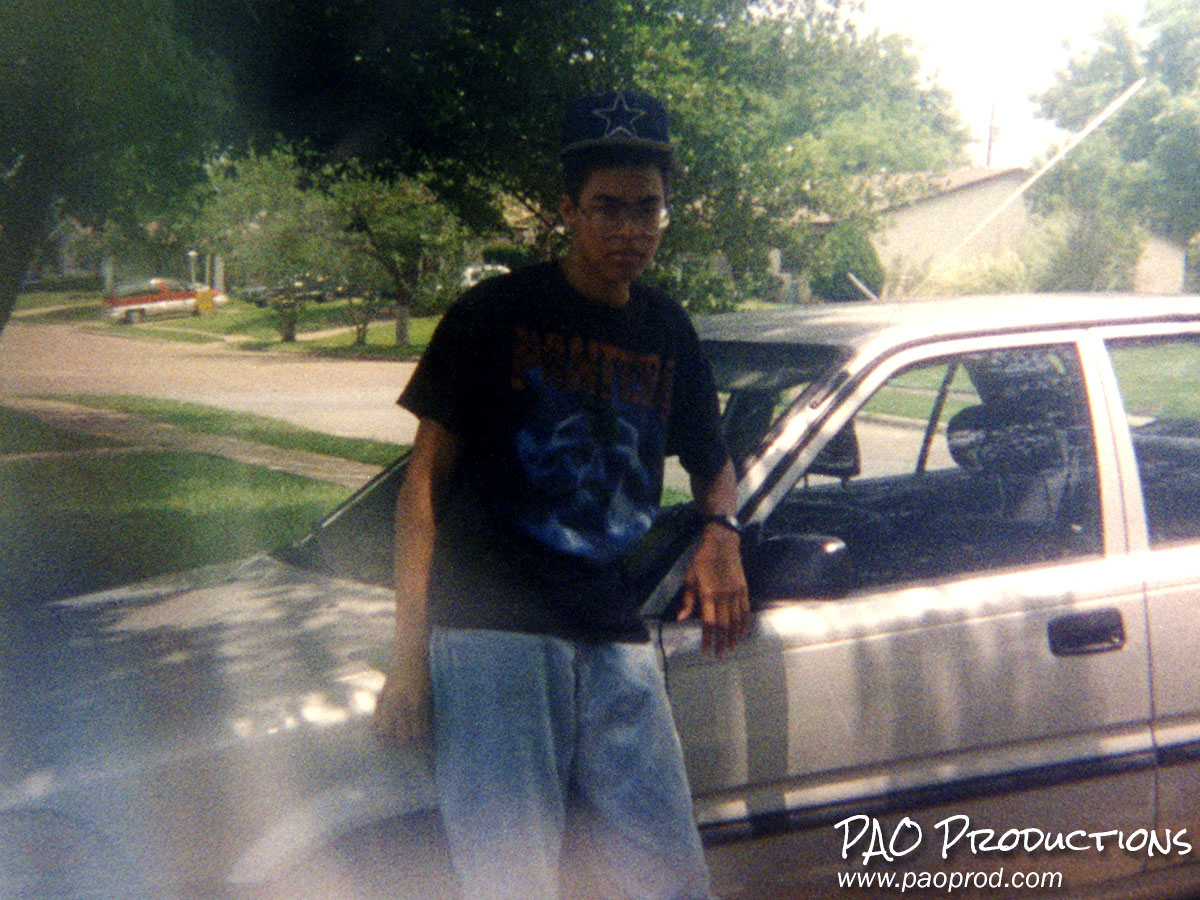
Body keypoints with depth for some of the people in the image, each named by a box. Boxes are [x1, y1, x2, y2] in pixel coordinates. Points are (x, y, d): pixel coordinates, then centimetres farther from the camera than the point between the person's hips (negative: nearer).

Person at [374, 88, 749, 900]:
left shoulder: (668, 333, 14)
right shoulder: (497, 313, 1)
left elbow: (713, 462, 29)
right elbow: (426, 477, 1)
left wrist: (721, 530, 3)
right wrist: (408, 654, -6)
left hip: (617, 642, 4)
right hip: (492, 629, -4)